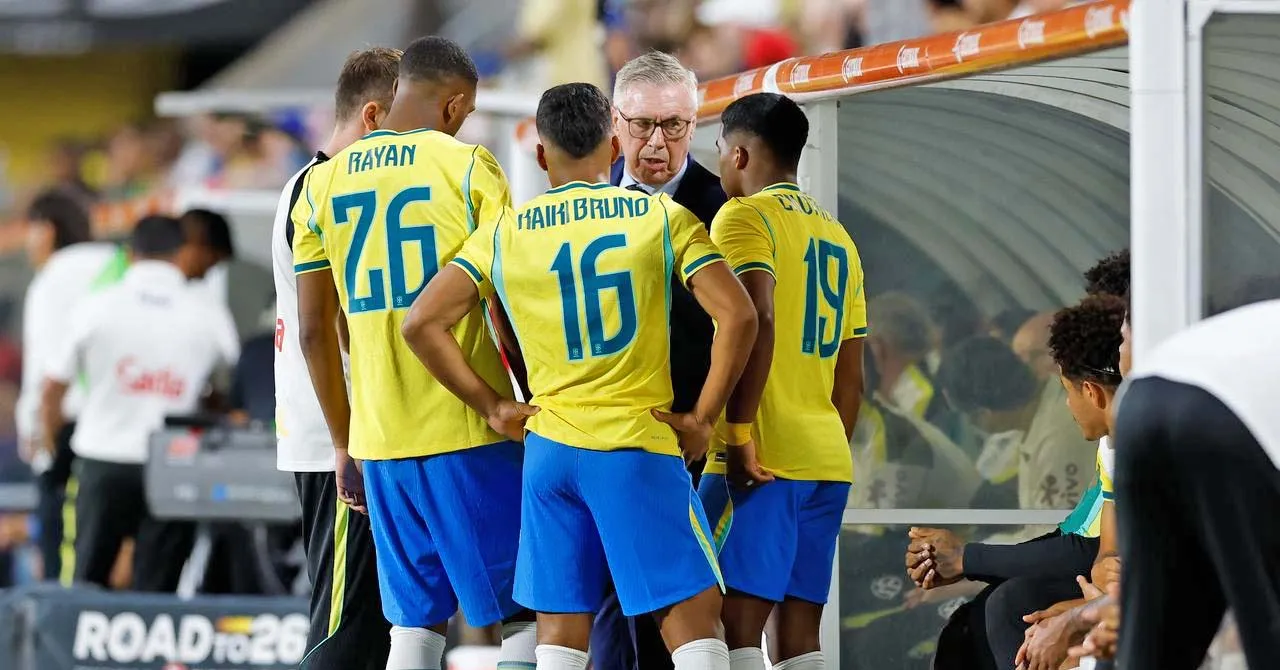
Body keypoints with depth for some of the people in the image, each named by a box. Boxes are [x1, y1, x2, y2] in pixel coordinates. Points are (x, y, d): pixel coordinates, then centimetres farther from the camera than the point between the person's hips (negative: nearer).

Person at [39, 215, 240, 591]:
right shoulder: (208, 319, -1)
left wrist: (50, 440, 19)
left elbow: (52, 389, 3)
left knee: (87, 585, 11)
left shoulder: (96, 308, -1)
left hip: (104, 463, 0)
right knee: (156, 594, 1)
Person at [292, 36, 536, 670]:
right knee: (526, 611, 3)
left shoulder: (322, 184, 9)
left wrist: (343, 443, 18)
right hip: (471, 431, -5)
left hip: (379, 440, 5)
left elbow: (313, 332, 10)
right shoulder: (468, 166, -5)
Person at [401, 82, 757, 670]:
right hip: (642, 445, -3)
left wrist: (493, 406, 7)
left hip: (548, 447, 3)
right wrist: (702, 419, -1)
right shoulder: (663, 217, 0)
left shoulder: (503, 234, 7)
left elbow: (421, 324, 1)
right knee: (693, 614, 0)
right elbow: (738, 316, -9)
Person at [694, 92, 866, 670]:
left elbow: (756, 324, -20)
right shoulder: (837, 237, 20)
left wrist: (738, 436, -20)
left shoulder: (743, 218, -4)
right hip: (828, 460, 8)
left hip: (762, 459, -8)